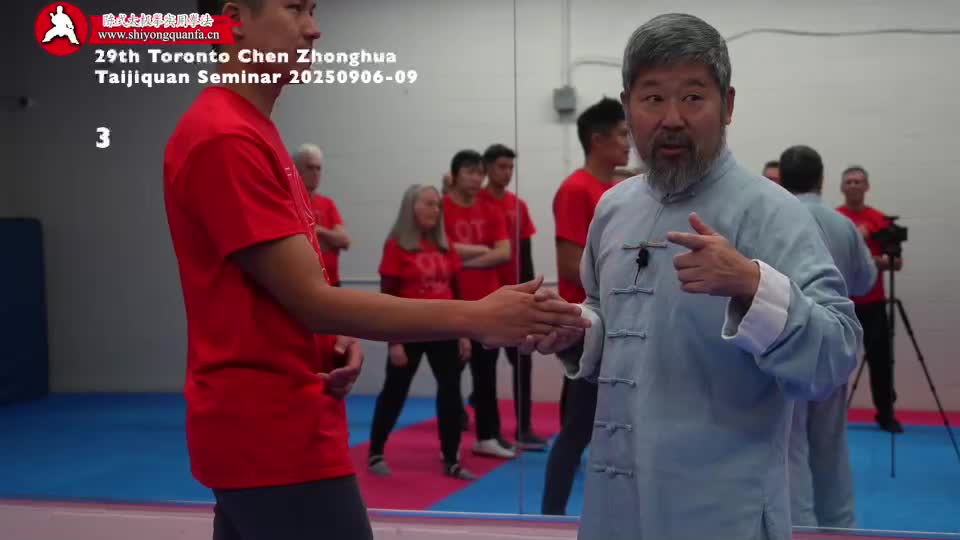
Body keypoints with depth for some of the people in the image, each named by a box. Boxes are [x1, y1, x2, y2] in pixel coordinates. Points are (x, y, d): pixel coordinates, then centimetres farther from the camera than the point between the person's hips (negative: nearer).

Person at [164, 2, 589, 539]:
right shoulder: (225, 139, -18)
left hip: (258, 429, 10)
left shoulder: (250, 132, 13)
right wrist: (475, 318, -21)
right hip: (275, 437, -10)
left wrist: (336, 341, -2)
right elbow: (312, 298, -21)